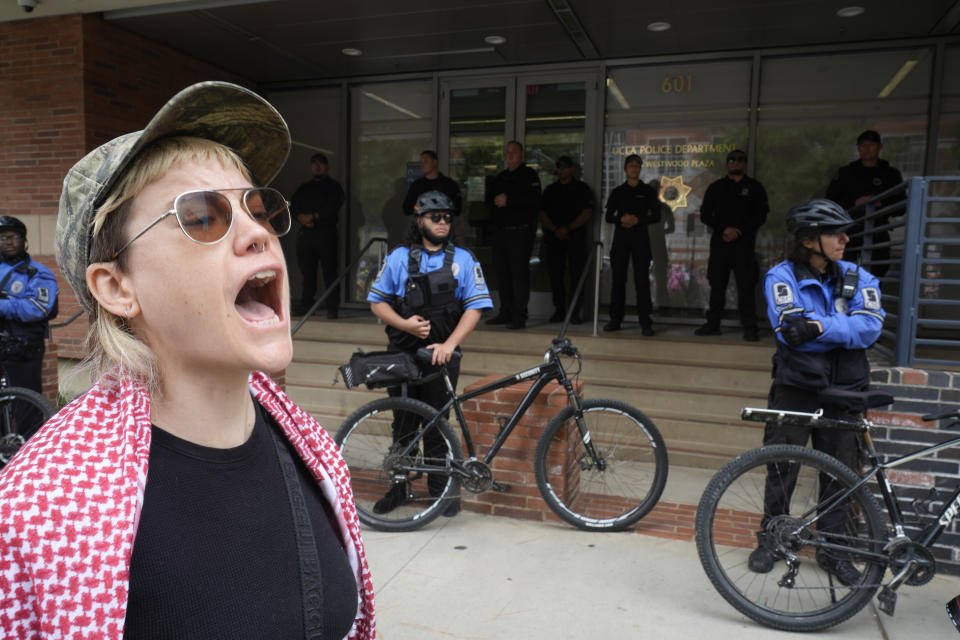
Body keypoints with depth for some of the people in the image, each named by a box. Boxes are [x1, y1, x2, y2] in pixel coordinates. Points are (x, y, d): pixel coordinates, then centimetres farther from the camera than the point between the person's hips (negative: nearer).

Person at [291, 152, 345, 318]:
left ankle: (332, 307, -4)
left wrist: (313, 217, -12)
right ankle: (305, 305, 9)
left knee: (329, 271, -6)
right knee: (306, 270, 3)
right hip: (305, 233, 4)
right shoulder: (304, 188, 23)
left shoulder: (333, 186, 9)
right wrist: (301, 217, -7)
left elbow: (333, 208, -6)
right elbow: (293, 205, 13)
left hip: (326, 232, -4)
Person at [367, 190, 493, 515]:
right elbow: (377, 301, 6)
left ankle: (440, 488, 23)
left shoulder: (463, 259, 3)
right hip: (402, 354, 1)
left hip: (441, 355, -1)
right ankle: (398, 486, 26)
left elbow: (475, 307, -4)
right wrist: (404, 324, -12)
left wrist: (449, 345, -15)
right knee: (403, 425, 10)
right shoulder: (399, 257, 5)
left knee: (436, 425, 7)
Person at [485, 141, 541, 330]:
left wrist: (508, 200, -15)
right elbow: (489, 199, 19)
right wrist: (496, 200, -4)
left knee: (519, 272, -9)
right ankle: (505, 312, 16)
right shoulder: (501, 177, 21)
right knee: (502, 273, 8)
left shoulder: (529, 175, -1)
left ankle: (519, 316, -7)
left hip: (521, 231, -7)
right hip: (500, 231, 7)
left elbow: (533, 199, -16)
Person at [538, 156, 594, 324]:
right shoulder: (550, 190, 17)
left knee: (577, 275, -8)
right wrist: (555, 229, -9)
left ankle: (575, 313, -5)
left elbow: (587, 214, -2)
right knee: (555, 275, 1)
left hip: (576, 237, -3)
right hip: (553, 237, 3)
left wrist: (567, 228, -12)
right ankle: (559, 310, 8)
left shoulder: (582, 189, 8)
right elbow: (542, 214, 8)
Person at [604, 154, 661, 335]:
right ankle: (615, 320, 8)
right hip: (620, 238, 2)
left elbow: (656, 216, 4)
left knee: (642, 279, -8)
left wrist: (637, 220, -12)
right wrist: (622, 220, -12)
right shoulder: (617, 192, 12)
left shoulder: (648, 191, 8)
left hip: (640, 237, -2)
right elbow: (608, 217, 8)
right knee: (618, 279, 2)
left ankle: (645, 322, -7)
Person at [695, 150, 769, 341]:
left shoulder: (754, 187, 10)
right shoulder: (716, 187, 14)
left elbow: (761, 216, 3)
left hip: (744, 242, -2)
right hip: (719, 242, 2)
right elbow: (705, 215, 7)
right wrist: (724, 229, -8)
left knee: (746, 286, -7)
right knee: (717, 284, 5)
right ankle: (713, 325, 13)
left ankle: (749, 329, -4)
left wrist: (739, 231, -10)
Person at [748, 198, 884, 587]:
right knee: (781, 467, 5)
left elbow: (870, 327, -13)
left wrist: (819, 326, -27)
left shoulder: (857, 278, 4)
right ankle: (771, 539, 25)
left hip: (844, 391, 3)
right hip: (796, 387, -3)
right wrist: (844, 328, -20)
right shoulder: (782, 276, -5)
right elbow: (790, 328, -19)